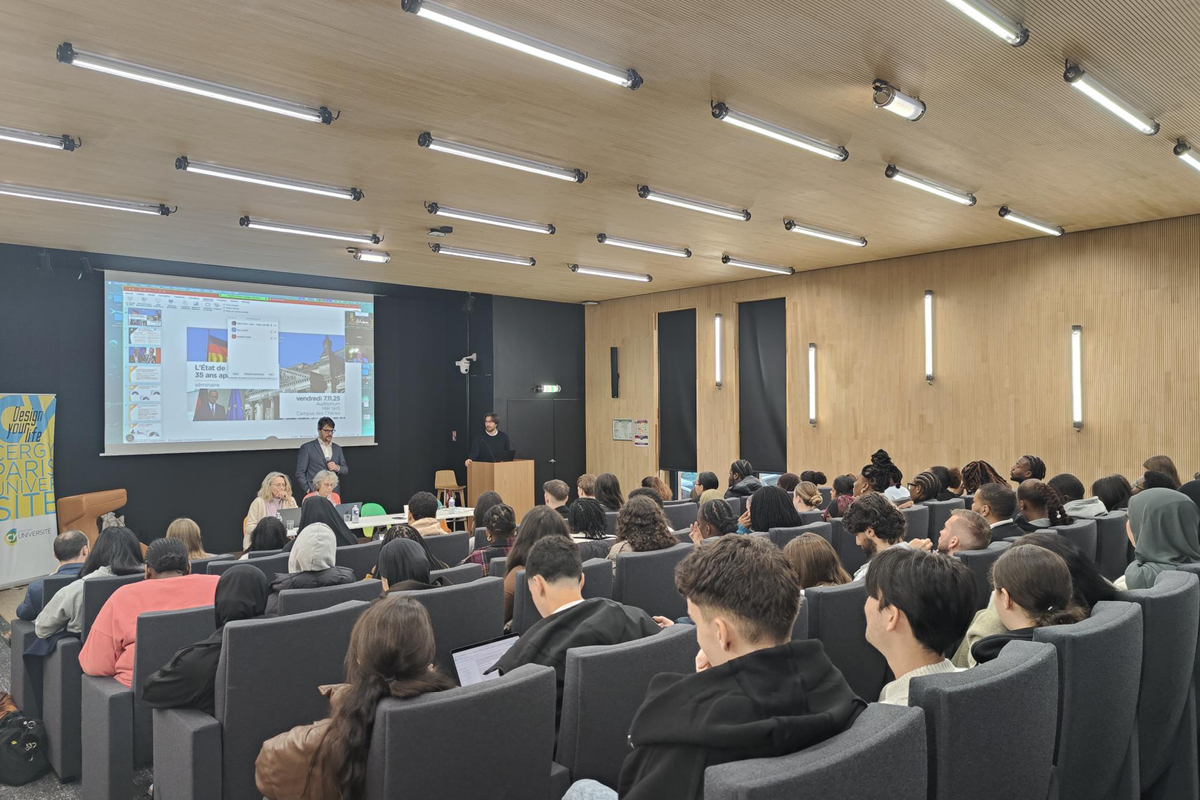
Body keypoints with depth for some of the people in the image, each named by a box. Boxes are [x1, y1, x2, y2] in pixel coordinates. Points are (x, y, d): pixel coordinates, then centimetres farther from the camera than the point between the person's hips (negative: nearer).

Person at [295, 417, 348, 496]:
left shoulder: (337, 448, 16)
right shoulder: (307, 447, 4)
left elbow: (346, 471, 17)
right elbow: (300, 473, 1)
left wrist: (337, 468, -4)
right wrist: (308, 490, -8)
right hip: (314, 492, -3)